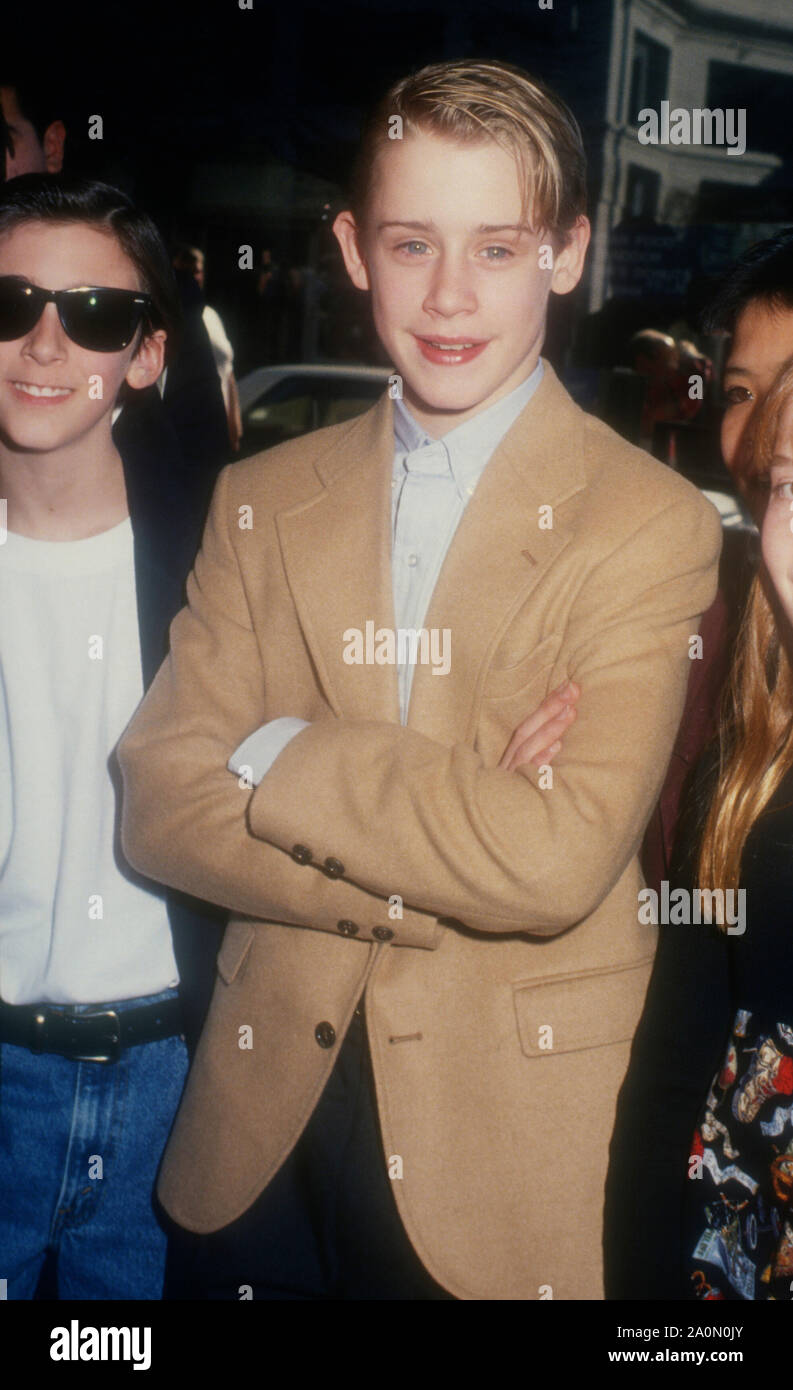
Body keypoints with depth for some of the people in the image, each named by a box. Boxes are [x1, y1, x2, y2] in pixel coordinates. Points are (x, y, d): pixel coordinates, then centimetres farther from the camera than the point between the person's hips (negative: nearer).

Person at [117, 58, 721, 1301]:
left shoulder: (651, 525, -11)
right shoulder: (262, 502, 3)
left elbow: (557, 861, -21)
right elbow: (160, 802, -5)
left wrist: (280, 755, -12)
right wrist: (431, 883, -17)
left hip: (507, 1147, -3)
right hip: (261, 1124, 3)